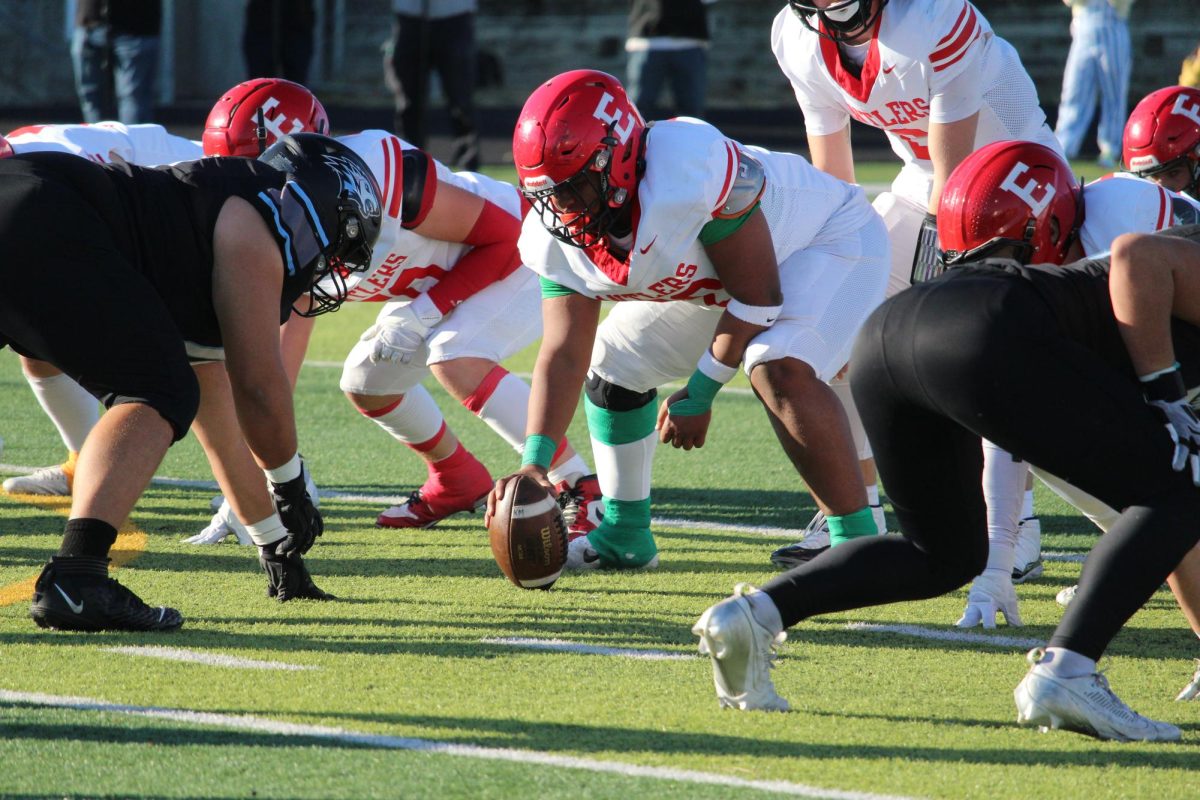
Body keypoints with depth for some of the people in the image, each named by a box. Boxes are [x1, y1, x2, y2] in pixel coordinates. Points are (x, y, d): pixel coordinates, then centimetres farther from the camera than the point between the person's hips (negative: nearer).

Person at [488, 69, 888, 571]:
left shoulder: (691, 170, -40)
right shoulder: (556, 238, -17)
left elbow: (757, 297, -30)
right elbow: (564, 355, -15)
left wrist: (698, 396, -20)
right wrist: (535, 462, -29)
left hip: (831, 240, -8)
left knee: (779, 370, -33)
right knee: (613, 363, 9)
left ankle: (856, 538, -25)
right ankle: (623, 538, 25)